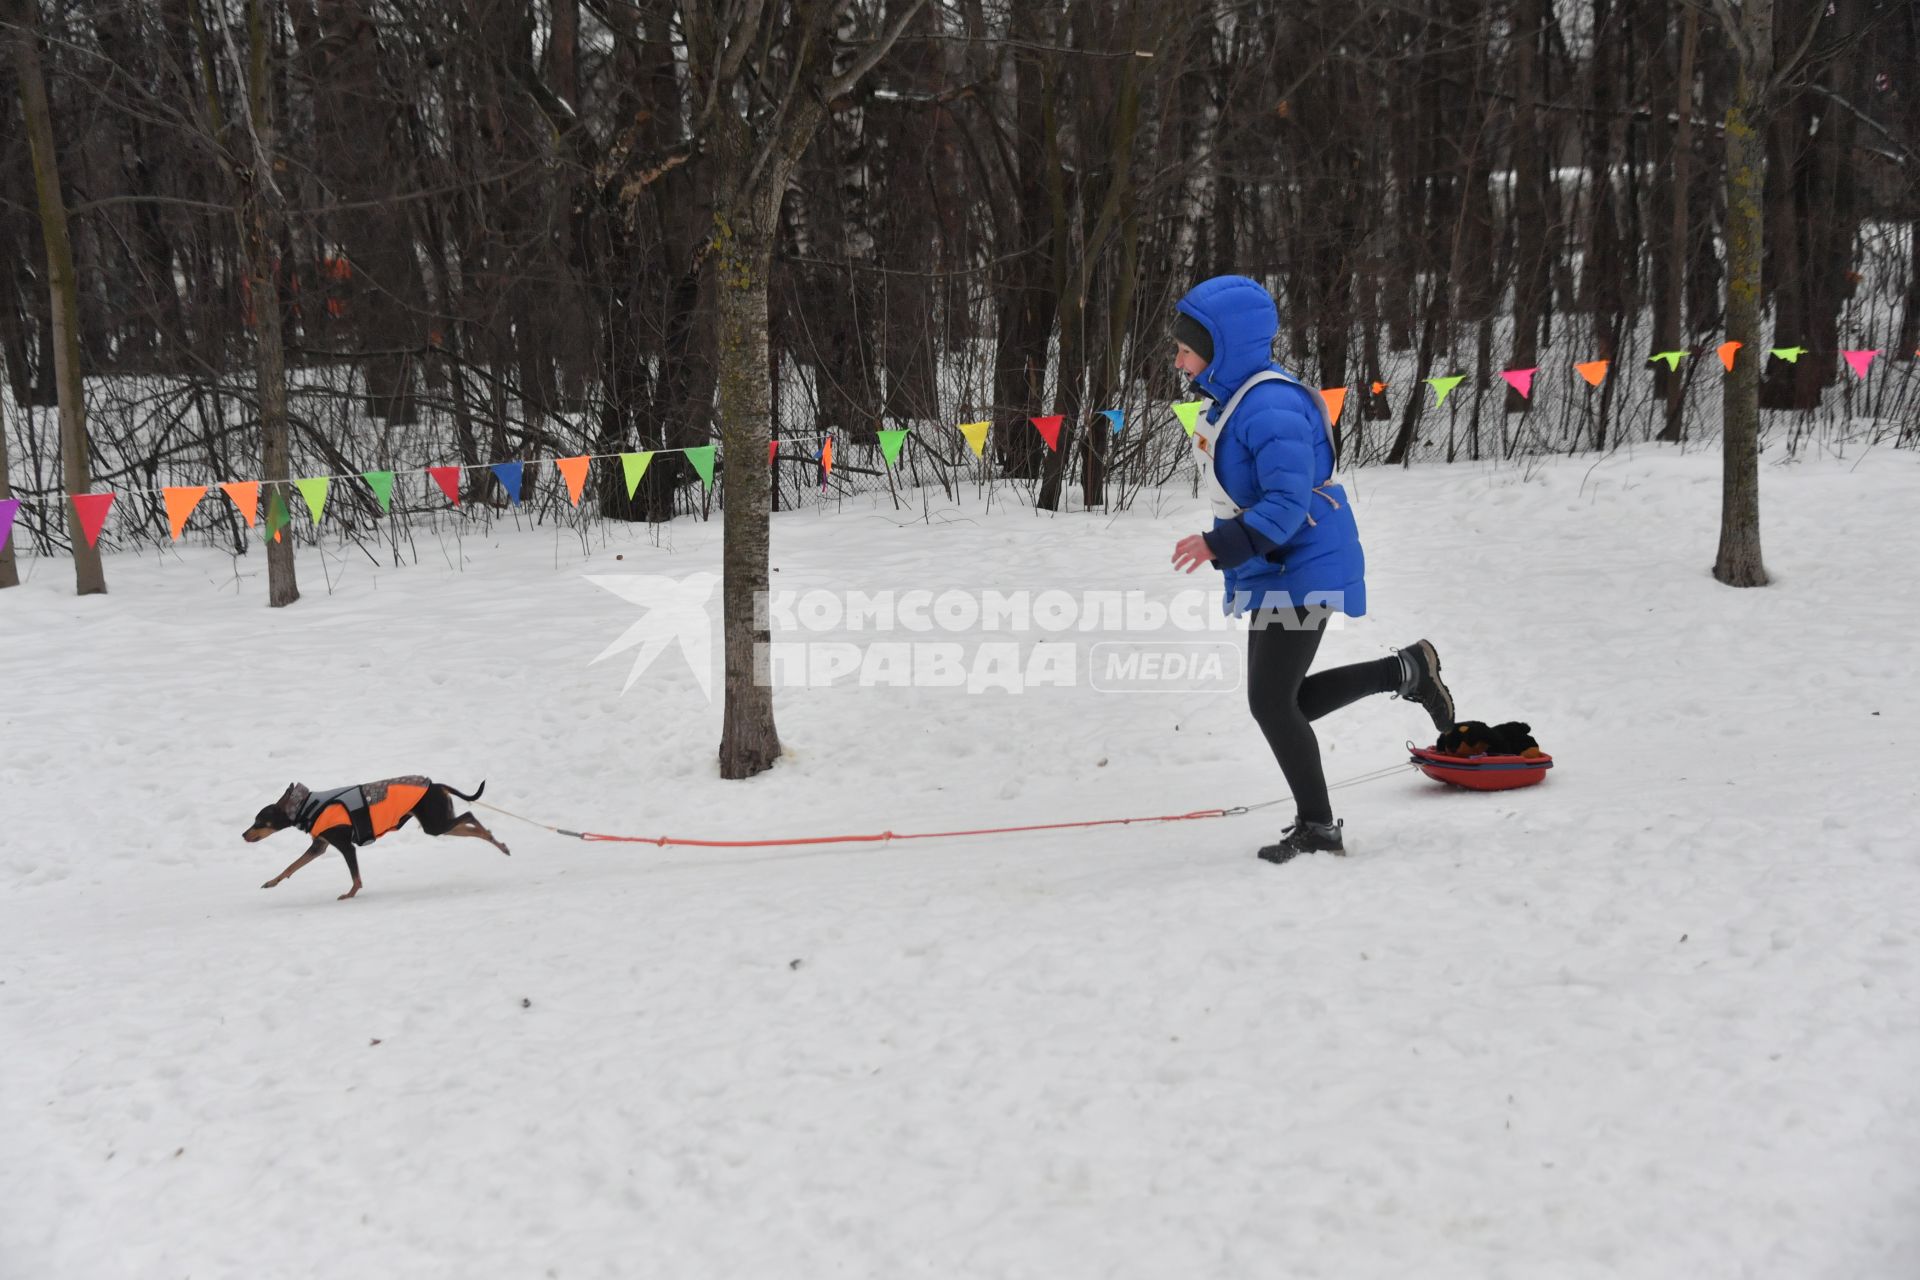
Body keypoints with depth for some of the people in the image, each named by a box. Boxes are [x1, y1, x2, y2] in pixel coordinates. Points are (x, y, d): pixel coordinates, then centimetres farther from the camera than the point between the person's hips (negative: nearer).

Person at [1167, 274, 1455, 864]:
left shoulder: (1271, 407, -25)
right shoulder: (1232, 397, 7)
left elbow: (1287, 502, -32)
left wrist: (1220, 545, -40)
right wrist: (1225, 549, 27)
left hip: (1303, 571, -10)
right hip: (1273, 572, 10)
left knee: (1271, 702, -7)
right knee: (1284, 701, 15)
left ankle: (1317, 827, 10)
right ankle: (1407, 671, 27)